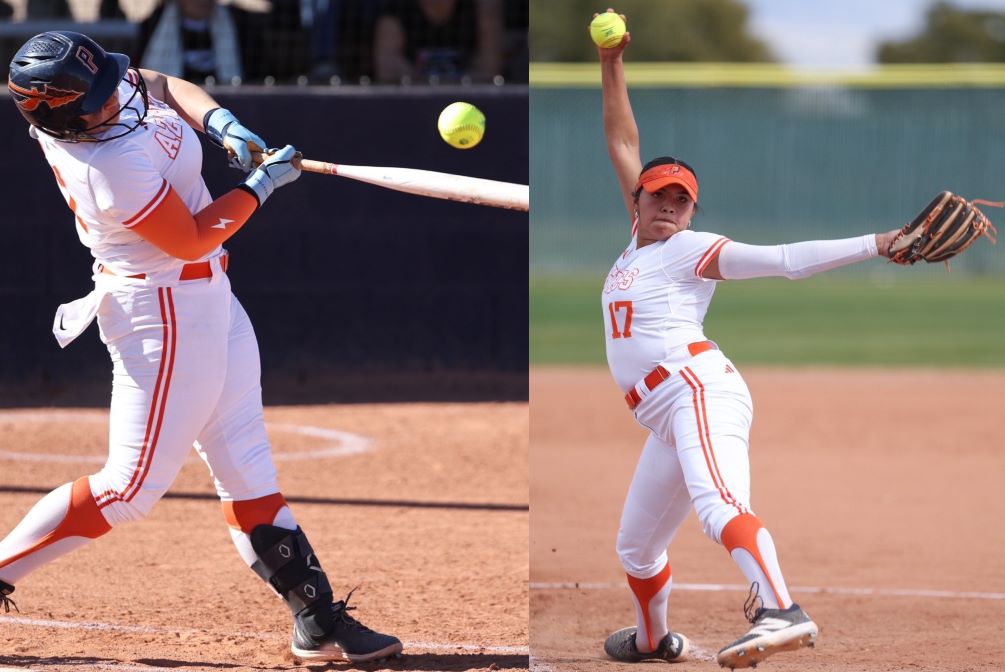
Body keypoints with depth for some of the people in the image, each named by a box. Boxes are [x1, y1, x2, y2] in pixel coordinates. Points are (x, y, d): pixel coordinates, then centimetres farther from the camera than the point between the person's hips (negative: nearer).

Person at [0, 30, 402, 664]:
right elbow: (192, 238, -20)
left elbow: (164, 85, 13)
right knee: (133, 486, -5)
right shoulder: (115, 172, -32)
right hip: (164, 316, -10)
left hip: (207, 301, 10)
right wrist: (263, 183, -10)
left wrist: (222, 124, -3)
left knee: (246, 468, 10)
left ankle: (318, 618, 13)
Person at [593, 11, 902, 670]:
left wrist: (879, 243, -21)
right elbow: (623, 143, 25)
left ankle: (781, 611, -59)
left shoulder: (694, 249, -1)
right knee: (637, 547, 22)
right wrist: (612, 65, 20)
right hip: (668, 417, 9)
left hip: (700, 385, -9)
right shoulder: (642, 238, 20)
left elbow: (788, 259, -10)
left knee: (716, 499, -37)